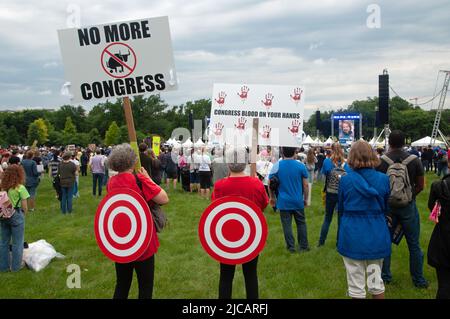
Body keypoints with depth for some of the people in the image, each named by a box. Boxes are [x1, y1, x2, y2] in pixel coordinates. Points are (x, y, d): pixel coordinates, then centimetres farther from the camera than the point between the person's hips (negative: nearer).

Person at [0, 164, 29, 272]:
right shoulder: (20, 188, -14)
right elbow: (24, 207, -11)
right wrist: (23, 214, 6)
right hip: (16, 215, -5)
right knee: (17, 243, 9)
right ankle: (16, 266, 18)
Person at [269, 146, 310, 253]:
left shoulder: (277, 166, -6)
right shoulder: (301, 166, -5)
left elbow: (270, 184, -1)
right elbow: (305, 185, -2)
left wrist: (272, 197, 12)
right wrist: (305, 199, 10)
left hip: (283, 201, -1)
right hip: (298, 201, 1)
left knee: (287, 225, 7)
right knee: (301, 223, 14)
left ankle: (291, 247, 12)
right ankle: (303, 246, 20)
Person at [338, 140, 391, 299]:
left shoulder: (345, 180, -11)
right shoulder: (383, 179, -5)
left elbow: (341, 209, 3)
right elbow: (386, 208, 9)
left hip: (352, 234, -2)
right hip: (377, 235, 2)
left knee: (356, 286, 9)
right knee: (376, 282, 16)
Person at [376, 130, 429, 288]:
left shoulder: (380, 161, -10)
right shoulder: (415, 160, -9)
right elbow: (420, 186, -4)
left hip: (387, 206, 0)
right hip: (408, 206, 0)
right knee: (414, 244, 11)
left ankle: (385, 276, 21)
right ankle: (418, 279, 19)